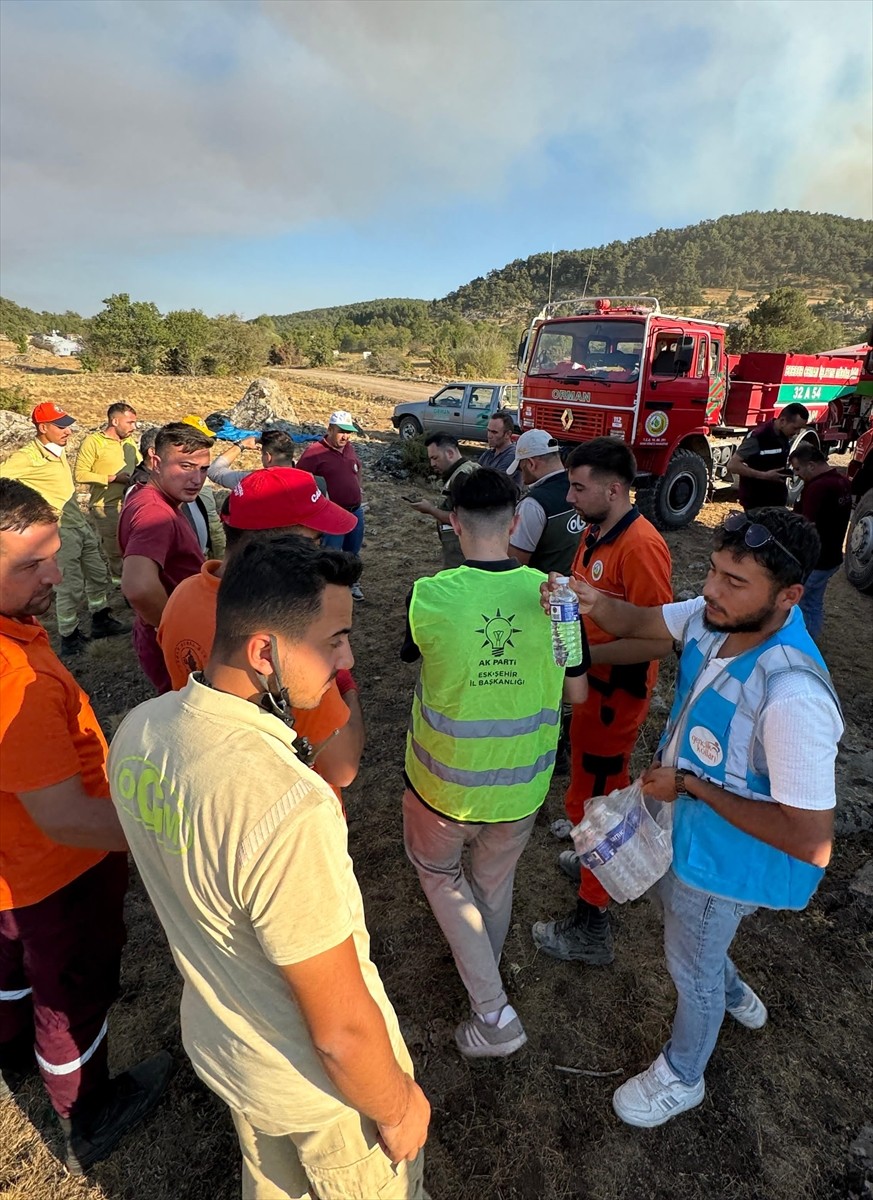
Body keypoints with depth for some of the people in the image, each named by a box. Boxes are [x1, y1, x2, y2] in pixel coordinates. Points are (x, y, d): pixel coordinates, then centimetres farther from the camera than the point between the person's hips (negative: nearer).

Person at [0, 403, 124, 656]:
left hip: (81, 523, 8)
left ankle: (101, 621, 31)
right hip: (62, 529, -8)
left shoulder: (59, 450, 10)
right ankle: (69, 636, 11)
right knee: (70, 585, -3)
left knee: (98, 574, 16)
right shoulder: (29, 456, -16)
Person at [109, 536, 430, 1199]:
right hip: (318, 1083, -6)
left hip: (214, 1039, 6)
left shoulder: (138, 730, -17)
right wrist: (398, 1109, -9)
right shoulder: (288, 808, -42)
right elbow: (342, 1032, -27)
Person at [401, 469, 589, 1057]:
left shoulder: (428, 596, -21)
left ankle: (492, 1010, 23)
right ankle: (487, 974, 56)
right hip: (521, 786, 3)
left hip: (444, 781, -2)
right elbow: (577, 692, -3)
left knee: (439, 871, 27)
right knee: (495, 881, 29)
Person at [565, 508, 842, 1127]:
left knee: (692, 967, 20)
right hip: (686, 827, 8)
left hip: (726, 860, -7)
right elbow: (639, 621, -4)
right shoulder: (716, 617, -19)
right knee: (672, 901, 34)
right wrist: (592, 600, -26)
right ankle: (733, 994, 66)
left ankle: (682, 1077, 54)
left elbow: (812, 841, -34)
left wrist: (691, 786, -28)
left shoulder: (793, 697, -40)